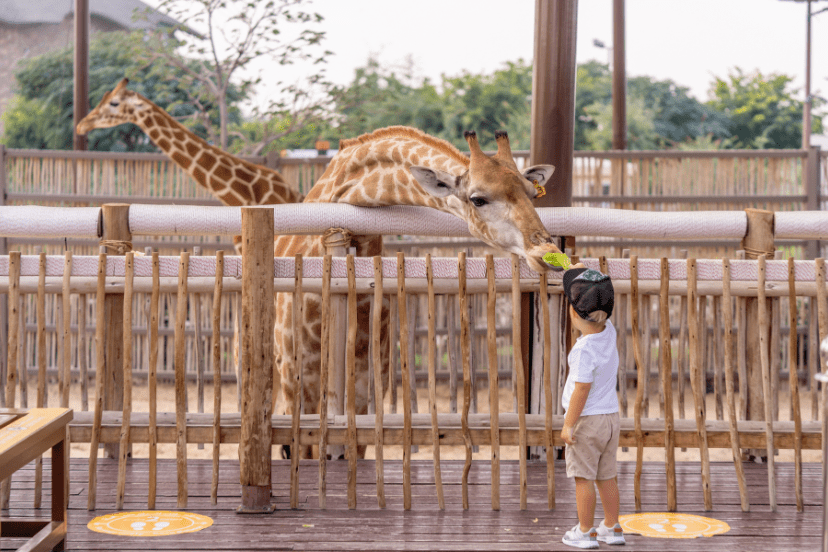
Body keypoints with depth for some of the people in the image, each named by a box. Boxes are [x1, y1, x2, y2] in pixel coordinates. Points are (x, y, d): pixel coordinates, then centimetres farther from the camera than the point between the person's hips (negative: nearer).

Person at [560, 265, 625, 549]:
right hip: (611, 418, 8)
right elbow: (600, 302, 18)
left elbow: (582, 390, -22)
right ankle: (612, 528, 25)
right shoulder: (609, 332, -2)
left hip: (586, 420, -8)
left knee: (584, 477, 3)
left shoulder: (584, 350, -23)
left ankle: (585, 531, 10)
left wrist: (568, 425, -16)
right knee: (606, 476, 17)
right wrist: (583, 273, 16)